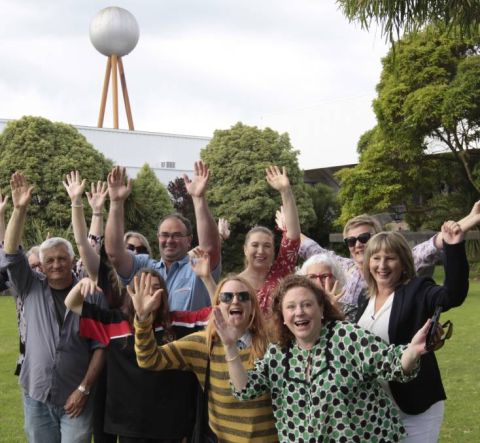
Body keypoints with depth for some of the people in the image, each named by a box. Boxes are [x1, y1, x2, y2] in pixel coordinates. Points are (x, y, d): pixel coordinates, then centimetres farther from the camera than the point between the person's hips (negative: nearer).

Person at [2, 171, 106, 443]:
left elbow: (100, 347, -5)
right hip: (36, 398, 3)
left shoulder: (91, 296, -4)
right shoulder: (32, 289, 3)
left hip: (76, 399, -2)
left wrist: (84, 389, -11)